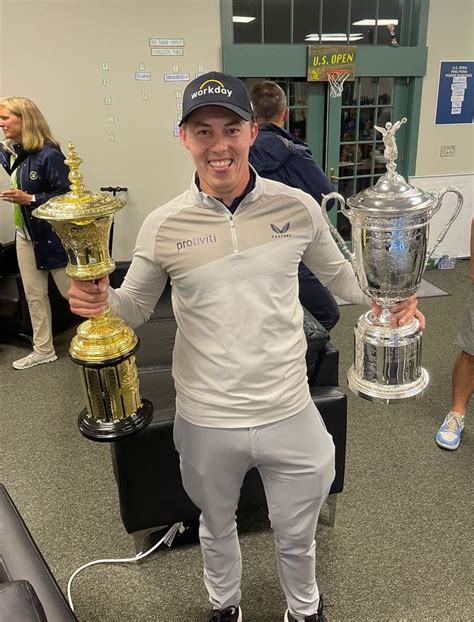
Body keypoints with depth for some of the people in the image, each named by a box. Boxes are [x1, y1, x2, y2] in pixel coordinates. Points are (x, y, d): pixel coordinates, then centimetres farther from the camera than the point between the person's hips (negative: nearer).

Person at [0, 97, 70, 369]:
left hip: (53, 236, -8)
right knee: (34, 295, 13)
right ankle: (43, 350, 26)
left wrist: (29, 199, -25)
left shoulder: (49, 155, -19)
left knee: (73, 292, 4)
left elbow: (67, 195, -22)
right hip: (25, 235, 8)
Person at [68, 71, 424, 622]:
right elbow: (134, 307, 1)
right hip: (205, 421, 0)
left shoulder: (297, 207, -7)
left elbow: (338, 274, 7)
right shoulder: (163, 226, -9)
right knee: (216, 527, 27)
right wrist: (99, 300, -21)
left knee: (297, 536, 23)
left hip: (289, 412, 1)